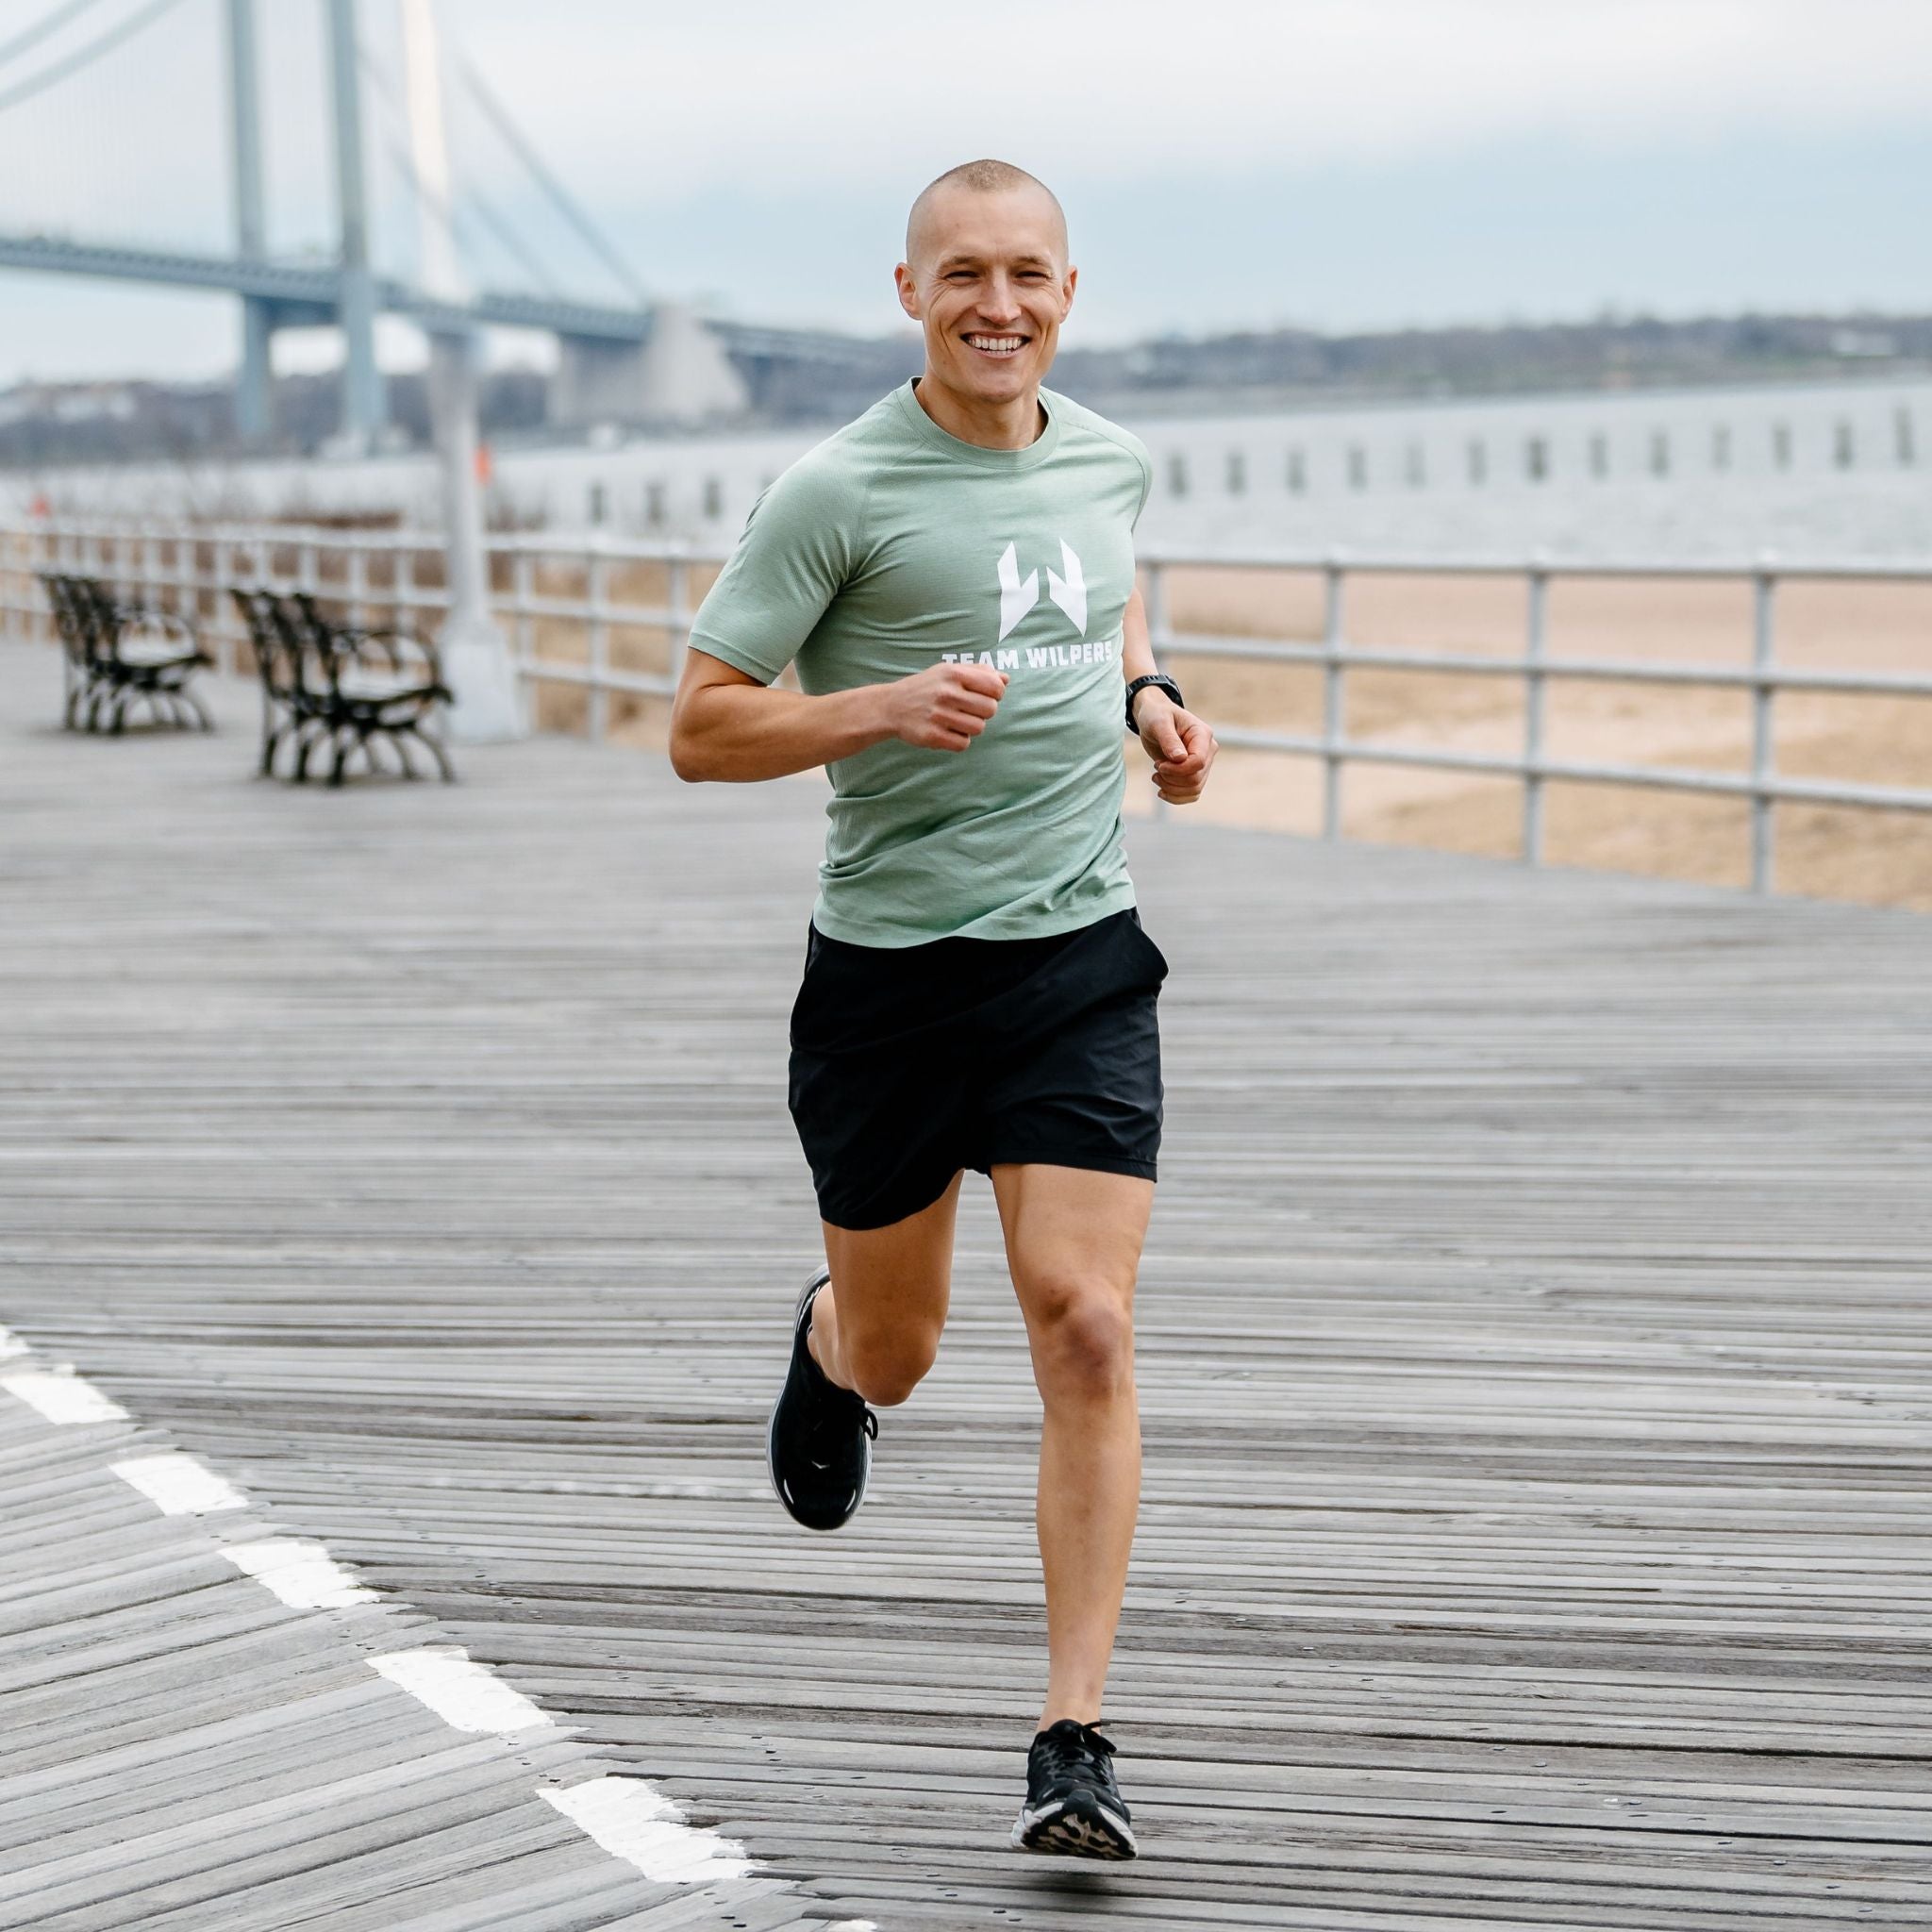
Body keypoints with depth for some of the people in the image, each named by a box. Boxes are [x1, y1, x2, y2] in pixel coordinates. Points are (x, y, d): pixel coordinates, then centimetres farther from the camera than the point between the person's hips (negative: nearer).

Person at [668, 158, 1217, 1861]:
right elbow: (699, 727, -9)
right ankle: (826, 1345, 54)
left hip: (1081, 965, 3)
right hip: (890, 971, -2)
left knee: (1086, 1332, -11)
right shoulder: (839, 491, -10)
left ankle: (1074, 1741, -4)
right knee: (898, 1347, 13)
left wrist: (1147, 697, 10)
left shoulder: (1111, 460, 7)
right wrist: (885, 708, -24)